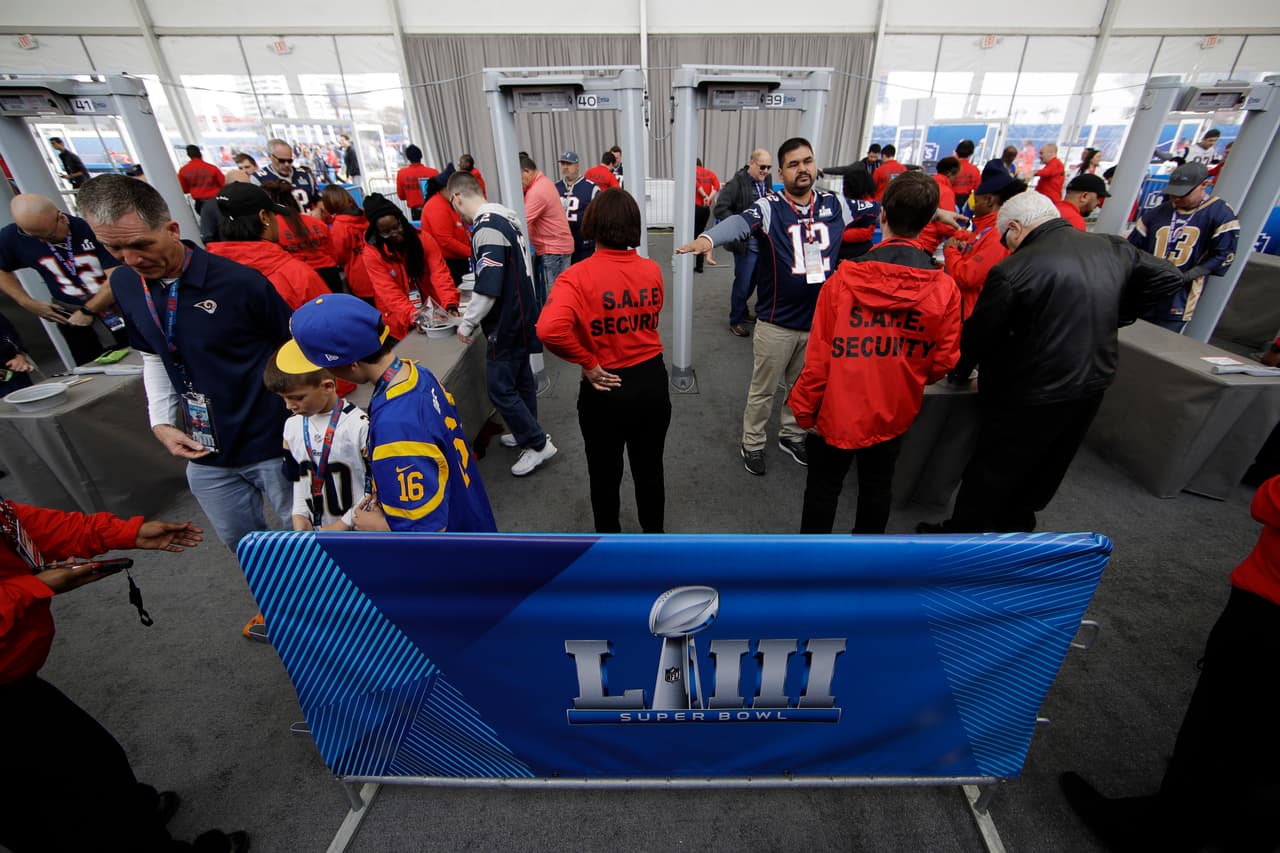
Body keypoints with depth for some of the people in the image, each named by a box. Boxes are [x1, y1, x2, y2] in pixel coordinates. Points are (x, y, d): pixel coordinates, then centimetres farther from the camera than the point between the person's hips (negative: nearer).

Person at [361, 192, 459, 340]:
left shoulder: (423, 238, -6)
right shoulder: (372, 253, -11)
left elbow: (440, 273, -14)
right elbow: (388, 292, -19)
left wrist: (450, 304, -30)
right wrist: (410, 314, -36)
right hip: (401, 323, -2)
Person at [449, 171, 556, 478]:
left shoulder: (486, 229, -22)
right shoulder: (504, 216, 8)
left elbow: (487, 288, -26)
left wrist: (467, 324, -12)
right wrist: (473, 315, 22)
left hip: (507, 322, -10)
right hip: (519, 314, 10)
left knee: (499, 386, -1)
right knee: (521, 377, 19)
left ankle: (538, 444, 8)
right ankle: (526, 432, 34)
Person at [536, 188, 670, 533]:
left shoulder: (579, 275, -18)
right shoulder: (652, 270, -4)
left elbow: (549, 329, -32)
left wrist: (589, 363, -20)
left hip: (606, 388, -3)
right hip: (652, 381, 3)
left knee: (605, 474, 19)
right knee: (650, 468, 22)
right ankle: (654, 534, 43)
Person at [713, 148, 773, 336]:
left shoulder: (765, 181, 10)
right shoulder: (737, 183, -13)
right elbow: (720, 208, -19)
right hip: (746, 244, -7)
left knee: (753, 281, 17)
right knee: (743, 283, 1)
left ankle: (743, 311, 37)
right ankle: (735, 321, 17)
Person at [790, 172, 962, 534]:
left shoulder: (844, 279, -20)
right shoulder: (945, 288, -12)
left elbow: (819, 357, -16)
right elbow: (943, 361, -3)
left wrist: (804, 410, -3)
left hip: (838, 410, -3)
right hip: (894, 413, 3)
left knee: (823, 488, 16)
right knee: (877, 487, 23)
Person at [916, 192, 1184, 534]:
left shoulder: (1012, 270, -21)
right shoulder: (1112, 247, 1)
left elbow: (979, 332, -14)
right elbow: (1168, 277, 13)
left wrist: (959, 370, 3)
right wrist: (1115, 316, 16)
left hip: (1031, 394, -7)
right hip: (1093, 383, 7)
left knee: (993, 470, 8)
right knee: (1048, 465, 23)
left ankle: (962, 533, 21)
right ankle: (1017, 522, 42)